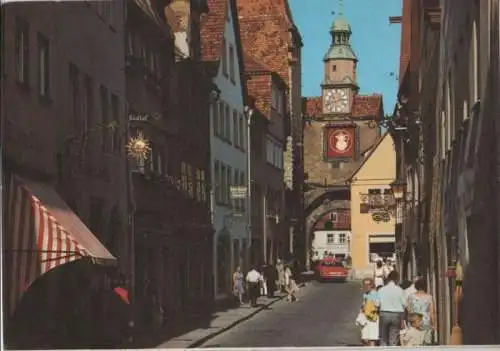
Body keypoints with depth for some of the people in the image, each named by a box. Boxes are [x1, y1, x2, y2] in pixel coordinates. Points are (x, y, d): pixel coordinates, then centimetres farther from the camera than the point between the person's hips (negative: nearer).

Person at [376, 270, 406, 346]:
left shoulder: (381, 290, -4)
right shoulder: (400, 290, -7)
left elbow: (377, 304, -4)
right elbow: (404, 304, -6)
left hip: (384, 314, 1)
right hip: (396, 315, -1)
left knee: (383, 340, 11)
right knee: (393, 341, 5)